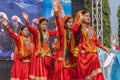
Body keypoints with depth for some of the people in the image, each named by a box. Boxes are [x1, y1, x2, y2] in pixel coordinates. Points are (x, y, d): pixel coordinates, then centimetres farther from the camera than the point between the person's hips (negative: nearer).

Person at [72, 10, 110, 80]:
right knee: (84, 73, -5)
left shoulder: (91, 29, 18)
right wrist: (80, 19, -13)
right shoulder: (79, 28, -1)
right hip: (82, 54, -6)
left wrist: (104, 48, 16)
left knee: (95, 74, -1)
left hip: (92, 54, 6)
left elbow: (96, 41, 23)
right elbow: (74, 29, -26)